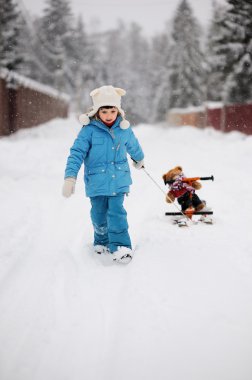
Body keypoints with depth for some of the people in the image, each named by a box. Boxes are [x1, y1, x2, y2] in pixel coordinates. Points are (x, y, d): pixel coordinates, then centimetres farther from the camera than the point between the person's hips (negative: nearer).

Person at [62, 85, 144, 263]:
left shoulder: (124, 129, 0)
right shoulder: (89, 130, -11)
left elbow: (134, 146, 21)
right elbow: (77, 152, -14)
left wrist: (139, 160, 40)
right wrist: (70, 177, -25)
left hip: (118, 180, 1)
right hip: (96, 181, -1)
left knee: (117, 212, -10)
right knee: (99, 215, 11)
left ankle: (121, 247, -10)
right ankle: (101, 241, 35)